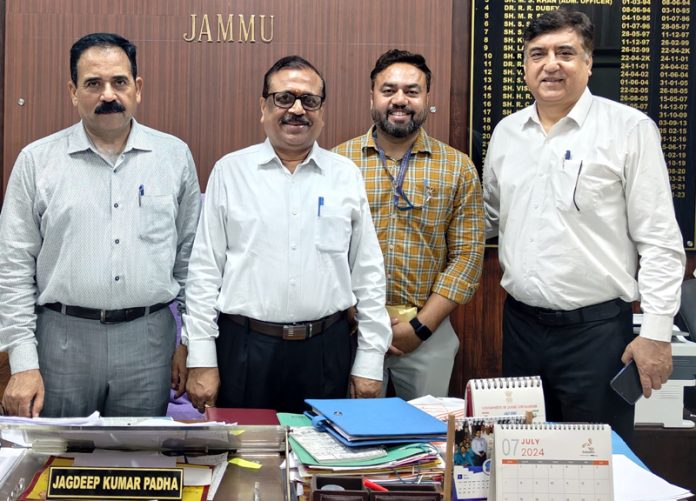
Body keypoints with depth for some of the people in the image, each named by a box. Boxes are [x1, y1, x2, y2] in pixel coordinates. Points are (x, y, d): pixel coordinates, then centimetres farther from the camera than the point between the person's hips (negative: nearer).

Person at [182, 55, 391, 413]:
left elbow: (368, 272, 7)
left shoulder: (346, 175, 6)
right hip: (245, 349, -1)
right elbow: (205, 269, 1)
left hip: (326, 350, 1)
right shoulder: (230, 171, 3)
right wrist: (201, 360, -3)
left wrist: (369, 361, 3)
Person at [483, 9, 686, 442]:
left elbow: (660, 241, -8)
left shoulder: (629, 129, -6)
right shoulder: (506, 132, 9)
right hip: (521, 323, 5)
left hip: (596, 328, -4)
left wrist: (657, 333, -12)